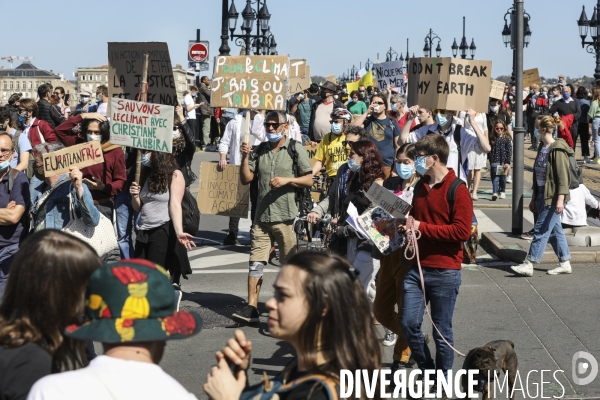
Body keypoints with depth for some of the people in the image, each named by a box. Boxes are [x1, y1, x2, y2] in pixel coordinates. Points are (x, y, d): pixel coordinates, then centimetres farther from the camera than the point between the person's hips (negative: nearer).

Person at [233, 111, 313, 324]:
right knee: (255, 262, -2)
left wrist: (287, 180, -16)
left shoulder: (296, 149, 1)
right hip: (261, 216, 3)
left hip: (286, 216, -3)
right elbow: (246, 179, 8)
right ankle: (252, 308, -2)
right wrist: (245, 158, -6)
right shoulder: (259, 151, 12)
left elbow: (309, 180, -1)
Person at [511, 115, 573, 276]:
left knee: (541, 230, -7)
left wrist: (560, 199, -22)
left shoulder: (558, 150, -15)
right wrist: (534, 198, 20)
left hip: (553, 197, -9)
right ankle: (565, 263, 20)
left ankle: (529, 264, -6)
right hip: (542, 195, 9)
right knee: (554, 230, 12)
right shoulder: (542, 148, 13)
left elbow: (563, 177, -18)